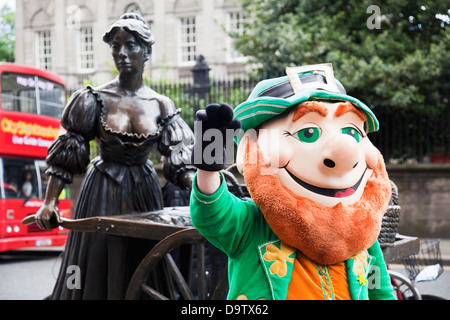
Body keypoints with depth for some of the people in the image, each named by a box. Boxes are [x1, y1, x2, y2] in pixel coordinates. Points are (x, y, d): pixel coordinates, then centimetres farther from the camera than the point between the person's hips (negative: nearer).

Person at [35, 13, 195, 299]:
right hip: (103, 194, -1)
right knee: (98, 269, 3)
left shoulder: (162, 106, 1)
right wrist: (50, 203, -11)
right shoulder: (95, 99, -3)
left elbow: (180, 161, -3)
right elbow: (65, 156, -3)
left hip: (144, 193, 2)